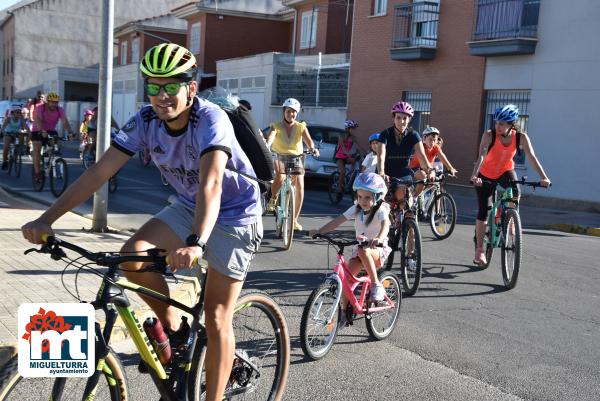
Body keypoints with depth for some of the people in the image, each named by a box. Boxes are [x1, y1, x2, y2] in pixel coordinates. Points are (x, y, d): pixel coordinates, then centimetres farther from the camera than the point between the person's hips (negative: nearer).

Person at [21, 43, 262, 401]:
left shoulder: (211, 119, -29)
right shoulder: (146, 121, -12)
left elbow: (210, 184, -44)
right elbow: (99, 171, -15)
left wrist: (196, 244, -59)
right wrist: (47, 218, -23)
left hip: (234, 216, -5)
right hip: (188, 207, 6)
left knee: (216, 319, -6)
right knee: (133, 257, -19)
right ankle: (172, 326, 6)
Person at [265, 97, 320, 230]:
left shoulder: (301, 127, -1)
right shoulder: (276, 126, -4)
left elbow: (308, 139, -18)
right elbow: (270, 137, -24)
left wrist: (312, 148, -40)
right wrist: (266, 146, -47)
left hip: (296, 158, 2)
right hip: (279, 157, -2)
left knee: (300, 187, -8)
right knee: (280, 178, -32)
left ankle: (295, 219, 6)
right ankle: (273, 199, 0)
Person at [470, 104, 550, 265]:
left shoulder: (521, 137, -19)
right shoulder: (489, 135, -25)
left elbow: (532, 157, -28)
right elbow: (481, 156, -37)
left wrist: (543, 177, -42)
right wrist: (474, 175, -53)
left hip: (505, 171, 2)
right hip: (486, 175, -2)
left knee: (516, 193, -30)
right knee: (484, 210, -9)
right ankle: (479, 249, 2)